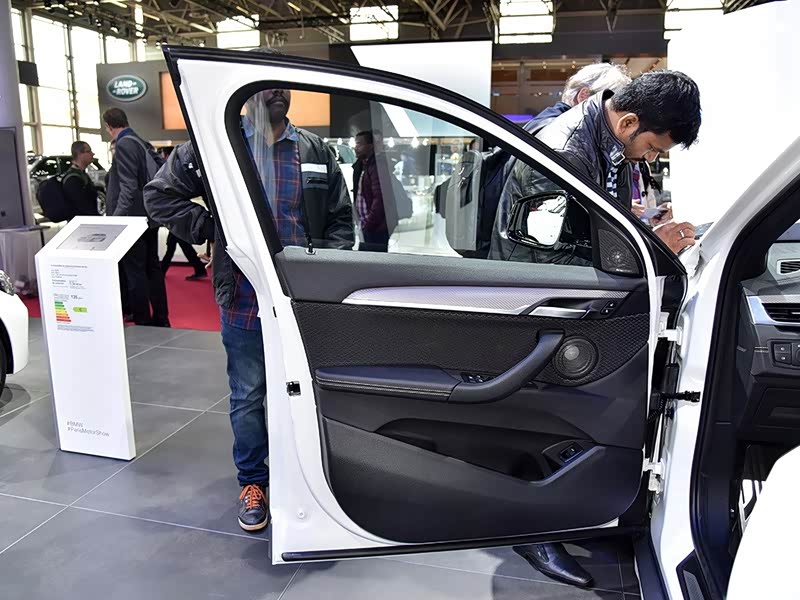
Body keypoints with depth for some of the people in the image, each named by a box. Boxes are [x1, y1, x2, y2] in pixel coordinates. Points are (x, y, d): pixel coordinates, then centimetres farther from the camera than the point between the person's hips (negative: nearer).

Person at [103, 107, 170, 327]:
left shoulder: (124, 145, -13)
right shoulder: (142, 143, 12)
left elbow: (128, 187, -20)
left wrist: (115, 218, -20)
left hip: (133, 218, -9)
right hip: (148, 215, 9)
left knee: (135, 272, -3)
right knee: (152, 267, 13)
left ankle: (143, 323, 2)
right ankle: (161, 319, 21)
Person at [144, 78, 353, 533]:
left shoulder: (314, 150, 7)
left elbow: (341, 217, 11)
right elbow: (160, 195, 7)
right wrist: (208, 231, -2)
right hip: (244, 301, -1)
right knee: (248, 397, 10)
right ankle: (253, 482, 29)